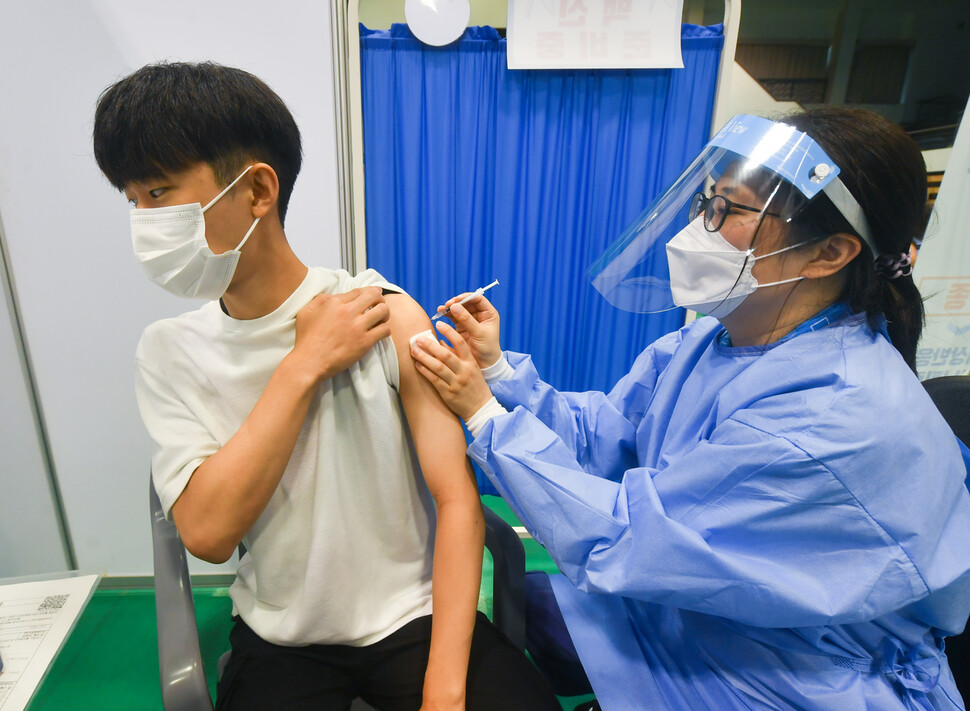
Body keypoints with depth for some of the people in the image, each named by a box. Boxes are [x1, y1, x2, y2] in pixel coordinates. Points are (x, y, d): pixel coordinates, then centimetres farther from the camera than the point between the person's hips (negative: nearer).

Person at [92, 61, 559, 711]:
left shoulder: (386, 316, -14)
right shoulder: (171, 351, -5)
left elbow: (458, 500, -14)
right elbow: (208, 534, -15)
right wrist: (304, 365, -20)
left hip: (413, 615, -1)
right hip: (280, 639, 2)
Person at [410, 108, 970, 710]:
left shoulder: (836, 419, -34)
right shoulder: (712, 340, -5)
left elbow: (623, 538, -31)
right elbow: (601, 436, -2)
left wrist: (486, 415, -25)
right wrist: (498, 370, -14)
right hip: (684, 608, 7)